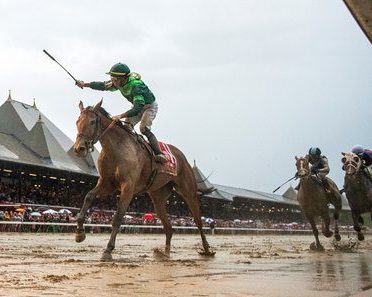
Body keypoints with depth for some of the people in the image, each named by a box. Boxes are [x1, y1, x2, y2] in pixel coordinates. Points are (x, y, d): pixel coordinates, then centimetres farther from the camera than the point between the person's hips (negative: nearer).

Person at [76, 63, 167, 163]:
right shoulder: (119, 84, -15)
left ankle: (159, 154, -24)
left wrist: (120, 116, -58)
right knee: (126, 128, -3)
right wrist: (85, 84, 1)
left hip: (150, 106, -8)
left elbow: (138, 108, -50)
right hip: (137, 105, 8)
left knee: (144, 128, -25)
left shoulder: (135, 86, -41)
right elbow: (102, 85, 2)